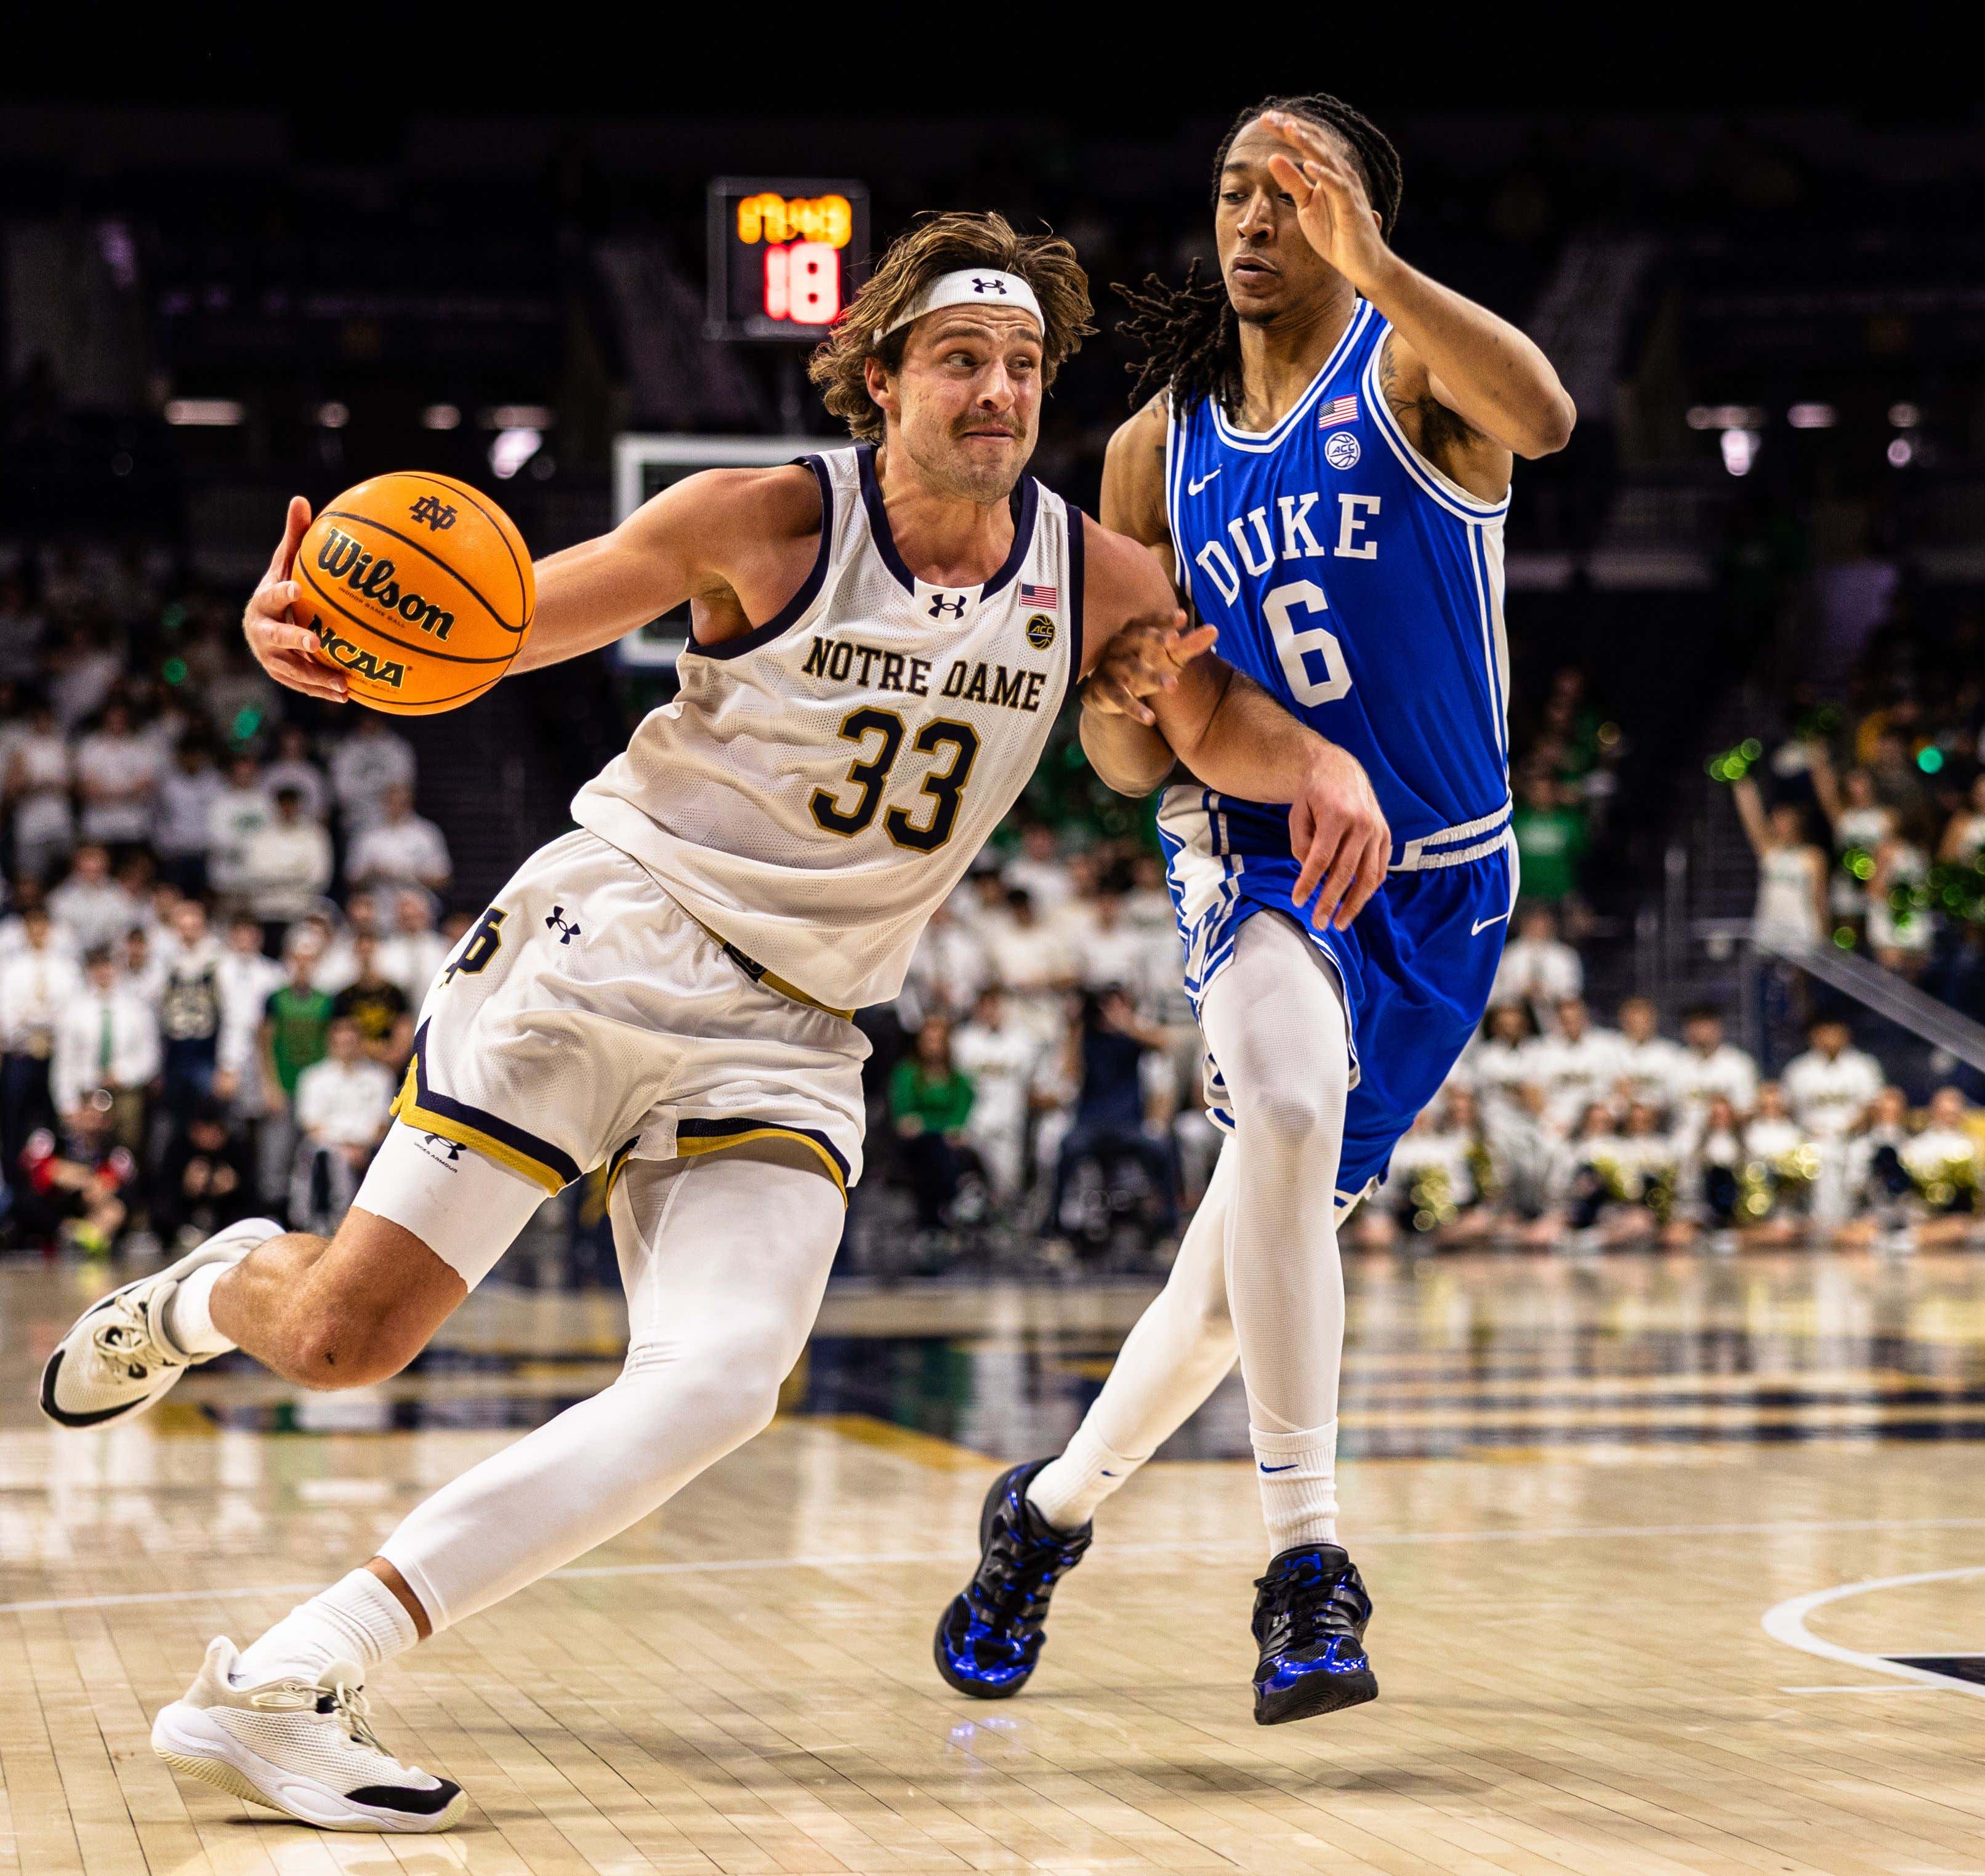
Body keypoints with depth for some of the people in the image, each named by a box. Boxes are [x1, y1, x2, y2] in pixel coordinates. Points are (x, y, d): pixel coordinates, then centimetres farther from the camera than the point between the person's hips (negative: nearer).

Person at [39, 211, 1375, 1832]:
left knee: (717, 1390, -21)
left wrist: (1318, 765, -6)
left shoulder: (1092, 577, 2)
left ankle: (279, 1687, -17)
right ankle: (220, 1291, 33)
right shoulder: (768, 523, -10)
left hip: (788, 1038, 3)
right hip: (600, 951, -3)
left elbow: (1217, 723, 18)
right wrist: (324, 634, -28)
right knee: (346, 1338, -9)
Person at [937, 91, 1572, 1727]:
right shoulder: (1157, 452, 4)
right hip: (1260, 856, 0)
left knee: (1255, 1254, 8)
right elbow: (1129, 758, 7)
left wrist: (1371, 264, -43)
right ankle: (1307, 1562, -27)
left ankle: (1056, 1504, 34)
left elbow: (1544, 417, -34)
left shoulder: (1409, 366, -7)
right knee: (1288, 1107, -32)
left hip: (1435, 877, 0)